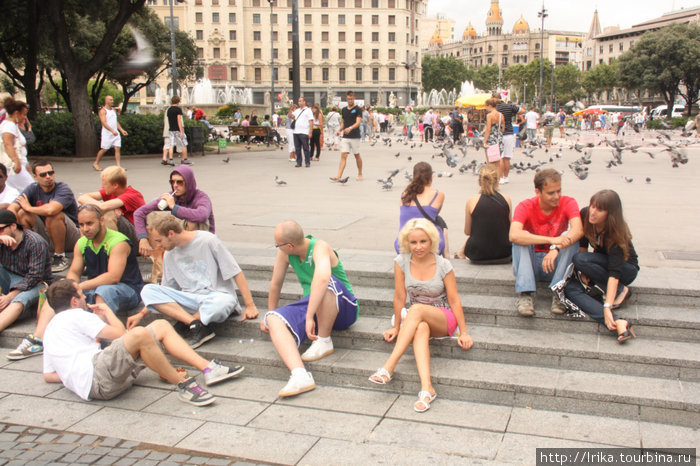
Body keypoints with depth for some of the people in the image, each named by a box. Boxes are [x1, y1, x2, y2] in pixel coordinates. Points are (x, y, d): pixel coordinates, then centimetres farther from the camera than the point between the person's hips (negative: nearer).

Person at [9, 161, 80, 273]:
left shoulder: (63, 189, -16)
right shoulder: (33, 189, 0)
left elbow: (50, 210, -36)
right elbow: (11, 210, -11)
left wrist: (29, 208, -16)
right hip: (47, 239, 5)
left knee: (53, 215, -33)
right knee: (22, 213, -12)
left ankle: (60, 258, -19)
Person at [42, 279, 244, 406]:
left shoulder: (51, 327, 28)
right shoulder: (76, 315, 0)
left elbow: (48, 375, 27)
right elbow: (119, 333, 0)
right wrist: (107, 311, 17)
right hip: (97, 381, -10)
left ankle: (208, 369, -3)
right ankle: (183, 385, -19)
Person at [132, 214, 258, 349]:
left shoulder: (207, 240, -8)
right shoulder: (169, 255, 11)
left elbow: (236, 272, -8)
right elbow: (165, 291, 21)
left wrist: (250, 305, -11)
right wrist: (142, 314, 13)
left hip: (217, 295, -6)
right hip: (190, 299, 6)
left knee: (222, 303, -43)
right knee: (147, 290, -16)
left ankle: (188, 321, -13)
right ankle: (196, 325, -26)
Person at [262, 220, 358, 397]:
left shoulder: (319, 247, -24)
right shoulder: (284, 253, -3)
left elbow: (322, 277, -44)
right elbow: (275, 285, 11)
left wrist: (309, 317, -48)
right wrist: (270, 314, 21)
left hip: (344, 308, -6)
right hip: (312, 306, 6)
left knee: (325, 280, -37)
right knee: (274, 319, -21)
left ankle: (324, 341, -19)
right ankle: (300, 375, -44)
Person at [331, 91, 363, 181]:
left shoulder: (358, 109, -5)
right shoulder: (344, 110, 13)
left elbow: (358, 122, -16)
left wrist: (350, 128, -33)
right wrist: (340, 130, 3)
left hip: (355, 137, -4)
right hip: (345, 137, 4)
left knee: (357, 155, 8)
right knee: (343, 156, -4)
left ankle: (360, 174, 24)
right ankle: (339, 176, -12)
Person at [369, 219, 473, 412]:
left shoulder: (443, 265, -10)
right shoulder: (402, 262, -6)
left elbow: (454, 301, -6)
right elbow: (400, 297, -2)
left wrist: (463, 332, -7)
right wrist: (396, 328, 2)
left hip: (443, 319, -2)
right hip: (415, 318, 2)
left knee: (417, 309, -35)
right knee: (421, 329, -37)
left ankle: (389, 367, -42)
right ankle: (426, 388, -52)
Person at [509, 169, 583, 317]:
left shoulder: (568, 203, -8)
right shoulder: (525, 206, -12)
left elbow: (578, 230, -26)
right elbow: (513, 235, -32)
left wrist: (556, 248, -44)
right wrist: (551, 240, -39)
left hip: (555, 263, 1)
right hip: (530, 264, 0)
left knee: (570, 238, -23)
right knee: (522, 238, -26)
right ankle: (525, 295, -34)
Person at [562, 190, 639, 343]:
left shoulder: (616, 232, -31)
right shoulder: (585, 214, -16)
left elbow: (614, 273, -38)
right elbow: (583, 243, -1)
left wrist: (607, 306, -46)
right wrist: (583, 271, -15)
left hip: (626, 269, -6)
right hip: (601, 266, 6)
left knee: (580, 259, -32)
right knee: (570, 288, -25)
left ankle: (622, 291, -16)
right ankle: (618, 323, -39)